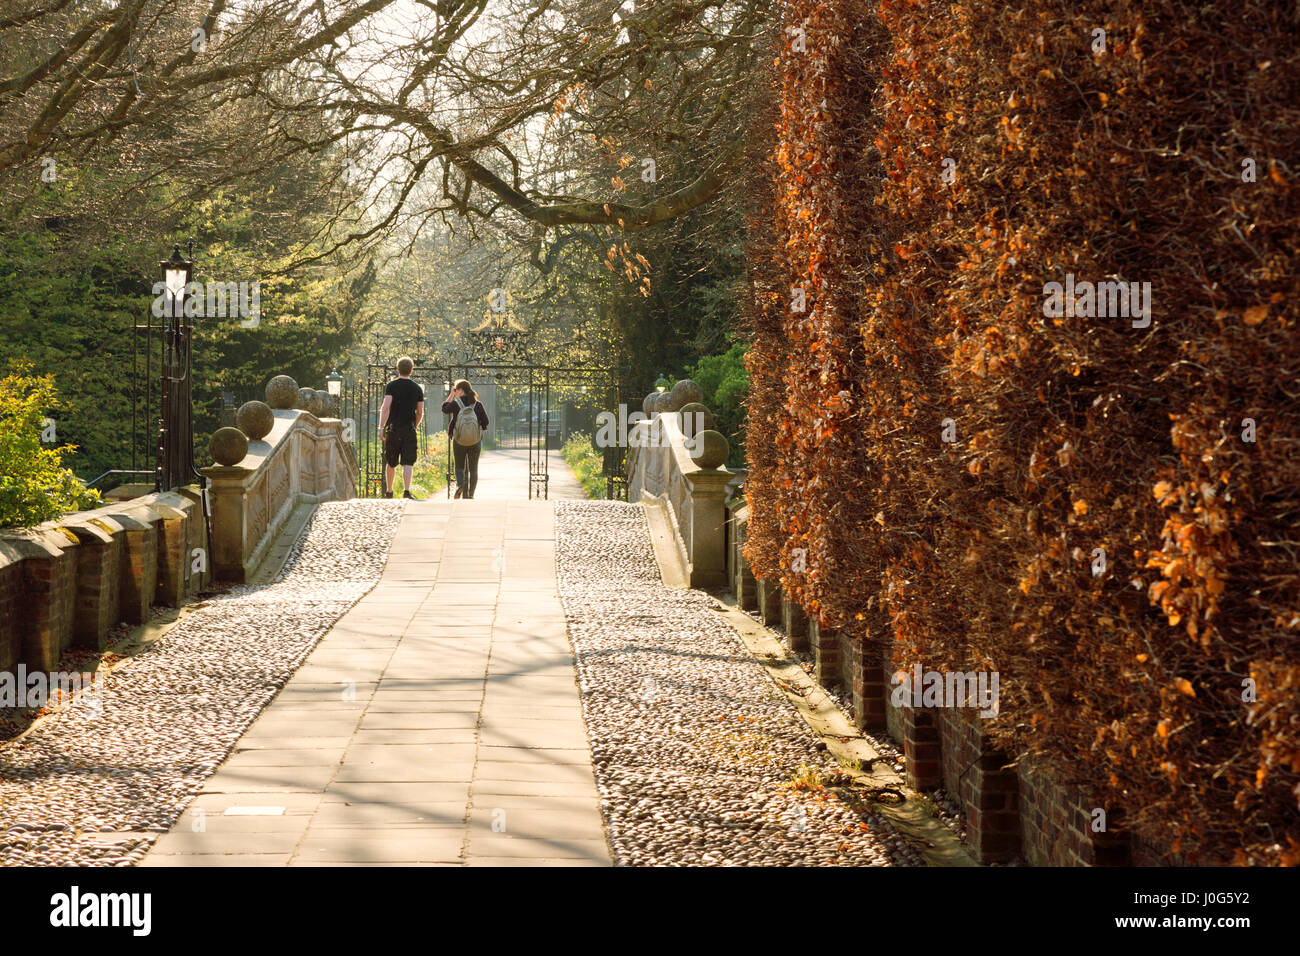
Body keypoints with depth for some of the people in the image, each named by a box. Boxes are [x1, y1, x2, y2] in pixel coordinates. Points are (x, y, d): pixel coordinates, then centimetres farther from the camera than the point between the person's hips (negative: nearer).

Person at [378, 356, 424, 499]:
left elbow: (386, 407, -11)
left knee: (391, 463, 12)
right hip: (409, 430, 1)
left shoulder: (392, 386, -2)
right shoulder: (417, 388, 6)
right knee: (408, 463, -5)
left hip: (393, 428, -1)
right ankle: (406, 491, -20)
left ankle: (389, 491, 22)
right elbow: (420, 413, 10)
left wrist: (381, 427, -9)